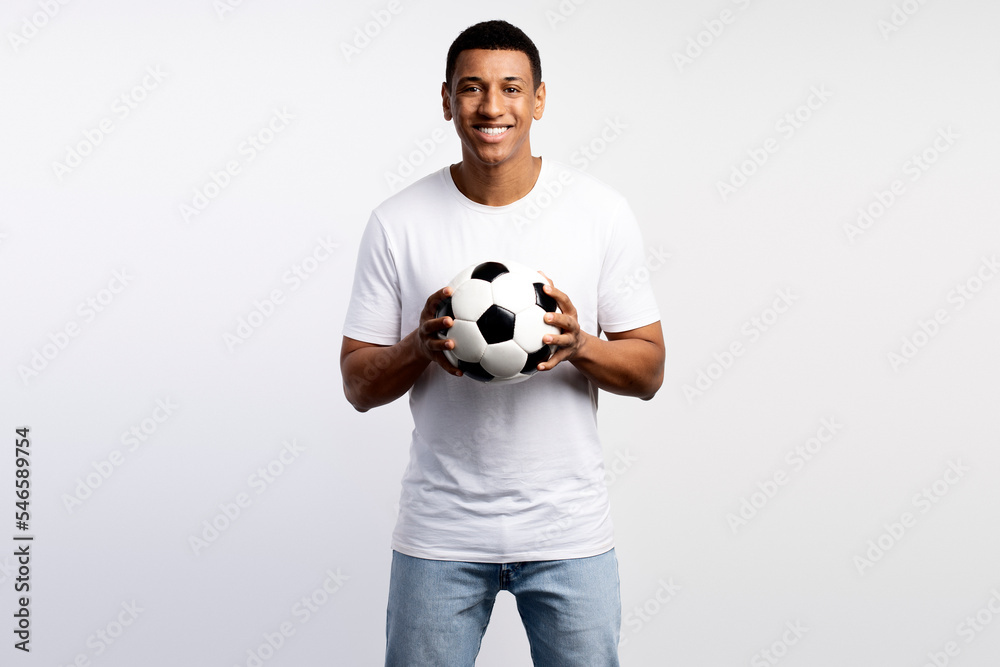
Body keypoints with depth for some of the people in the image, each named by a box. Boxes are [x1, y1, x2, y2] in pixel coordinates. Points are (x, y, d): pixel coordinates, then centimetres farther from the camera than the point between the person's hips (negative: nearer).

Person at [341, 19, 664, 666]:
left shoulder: (602, 212, -4)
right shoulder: (397, 223, -4)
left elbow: (649, 370, 0)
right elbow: (358, 386, 0)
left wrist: (579, 345, -19)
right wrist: (420, 347, -19)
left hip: (569, 527, 0)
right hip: (440, 532, 0)